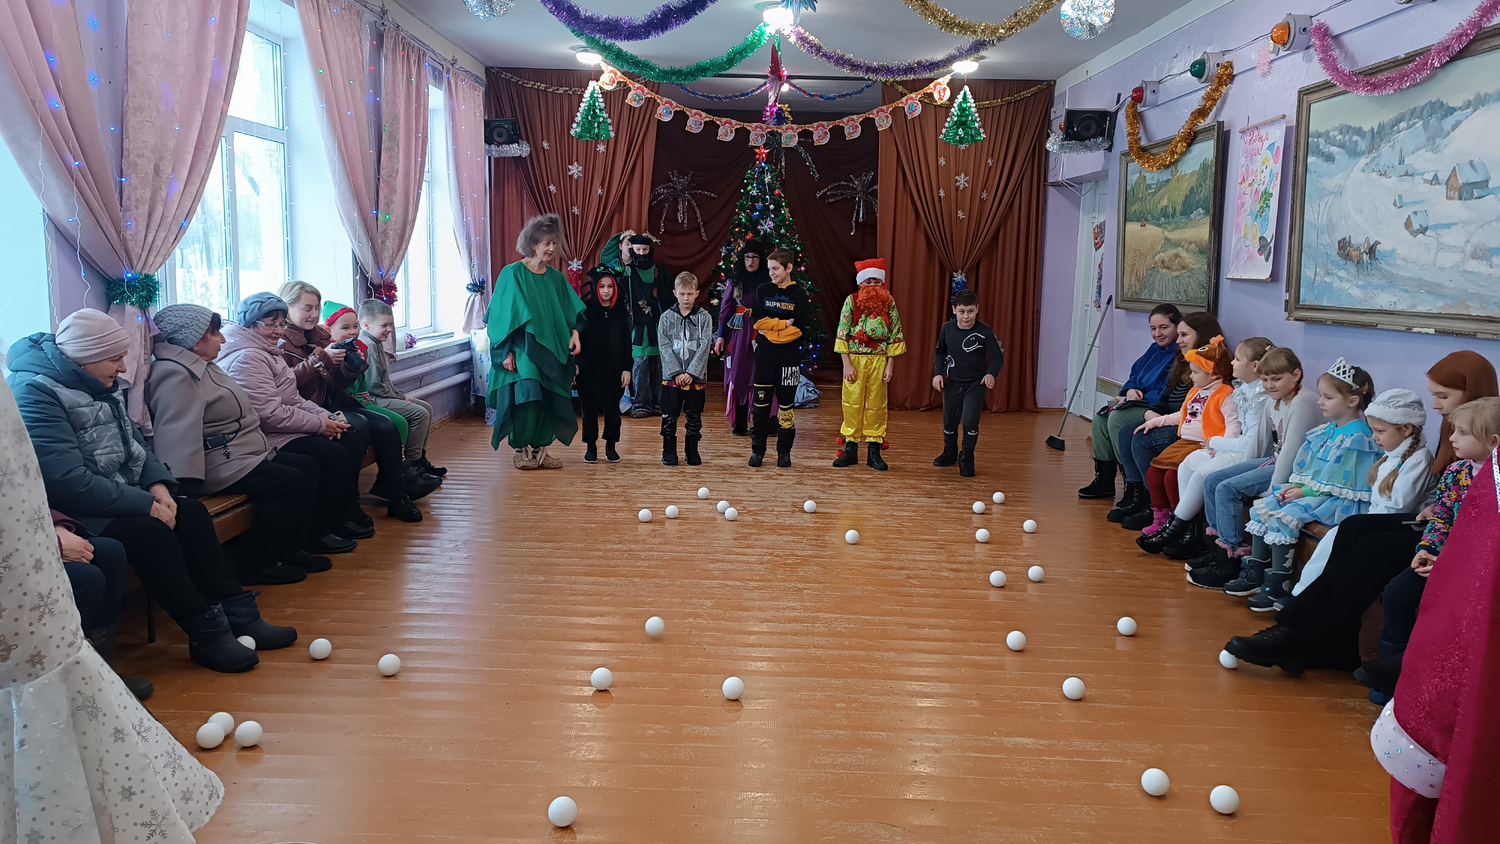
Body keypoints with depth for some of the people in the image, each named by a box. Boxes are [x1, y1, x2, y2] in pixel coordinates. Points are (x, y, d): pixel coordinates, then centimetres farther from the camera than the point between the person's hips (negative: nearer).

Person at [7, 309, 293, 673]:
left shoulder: (100, 385, 9)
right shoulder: (34, 393, -21)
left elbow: (134, 442, 15)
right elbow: (68, 483, -29)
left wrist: (158, 484, -6)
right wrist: (145, 504, -23)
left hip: (117, 499, 9)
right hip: (71, 516, -9)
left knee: (191, 512, -6)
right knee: (149, 530, -29)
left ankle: (238, 615, -6)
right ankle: (207, 635, -19)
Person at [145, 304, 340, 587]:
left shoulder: (203, 366, 19)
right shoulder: (175, 375, -17)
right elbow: (178, 435, -28)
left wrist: (264, 447, 30)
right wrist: (186, 486, -34)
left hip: (245, 454, 12)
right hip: (221, 466, -12)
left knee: (307, 466, 9)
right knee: (291, 483, -19)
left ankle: (292, 550, 11)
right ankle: (256, 565, -9)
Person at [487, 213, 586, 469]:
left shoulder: (556, 278, 11)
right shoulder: (512, 274, -4)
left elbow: (571, 312, 11)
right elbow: (503, 316, -7)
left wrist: (574, 332, -10)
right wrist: (506, 351, -14)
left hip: (551, 351, 5)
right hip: (522, 351, -5)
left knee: (547, 400, 4)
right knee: (525, 397, -9)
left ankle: (540, 450, 12)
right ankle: (521, 451, 2)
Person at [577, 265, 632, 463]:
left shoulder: (621, 311, 4)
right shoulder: (585, 309, -2)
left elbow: (626, 342, 5)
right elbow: (577, 338, -2)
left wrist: (627, 368, 0)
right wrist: (574, 365, -8)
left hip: (613, 368, 2)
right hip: (589, 367, -1)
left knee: (613, 407, 4)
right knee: (590, 406, 3)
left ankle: (611, 446, 17)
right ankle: (591, 446, 16)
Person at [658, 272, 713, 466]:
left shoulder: (704, 318, 2)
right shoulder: (666, 318, 3)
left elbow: (704, 346, -5)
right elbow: (665, 347, -3)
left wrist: (691, 373, -14)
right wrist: (677, 372, -13)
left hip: (696, 377, 0)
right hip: (671, 376, 0)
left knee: (694, 417, 7)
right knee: (669, 416, 4)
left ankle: (692, 450, 20)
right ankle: (669, 451, 15)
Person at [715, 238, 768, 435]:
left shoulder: (767, 282, 1)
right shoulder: (734, 281, 7)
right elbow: (725, 308, 8)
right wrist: (720, 335, 4)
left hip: (760, 334, -1)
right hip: (738, 333, 2)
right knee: (739, 376, 2)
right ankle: (739, 424, 7)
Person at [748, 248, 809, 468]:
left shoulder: (799, 294, 0)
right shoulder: (763, 290, 6)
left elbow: (799, 328, -8)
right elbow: (757, 321, -4)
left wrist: (770, 326, -11)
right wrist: (784, 323, -10)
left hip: (789, 355, -1)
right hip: (764, 353, 1)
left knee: (786, 403, 3)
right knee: (761, 402, 2)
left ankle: (784, 451, 12)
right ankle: (757, 450, 10)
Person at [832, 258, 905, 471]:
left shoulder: (889, 303, 2)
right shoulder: (852, 300, -3)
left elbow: (895, 335, 3)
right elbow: (842, 334, -5)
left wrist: (890, 364, -1)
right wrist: (847, 364, -9)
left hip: (879, 360, 1)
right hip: (855, 359, -1)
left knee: (876, 405, 5)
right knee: (852, 403, 3)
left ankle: (873, 451, 12)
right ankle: (850, 449, 13)